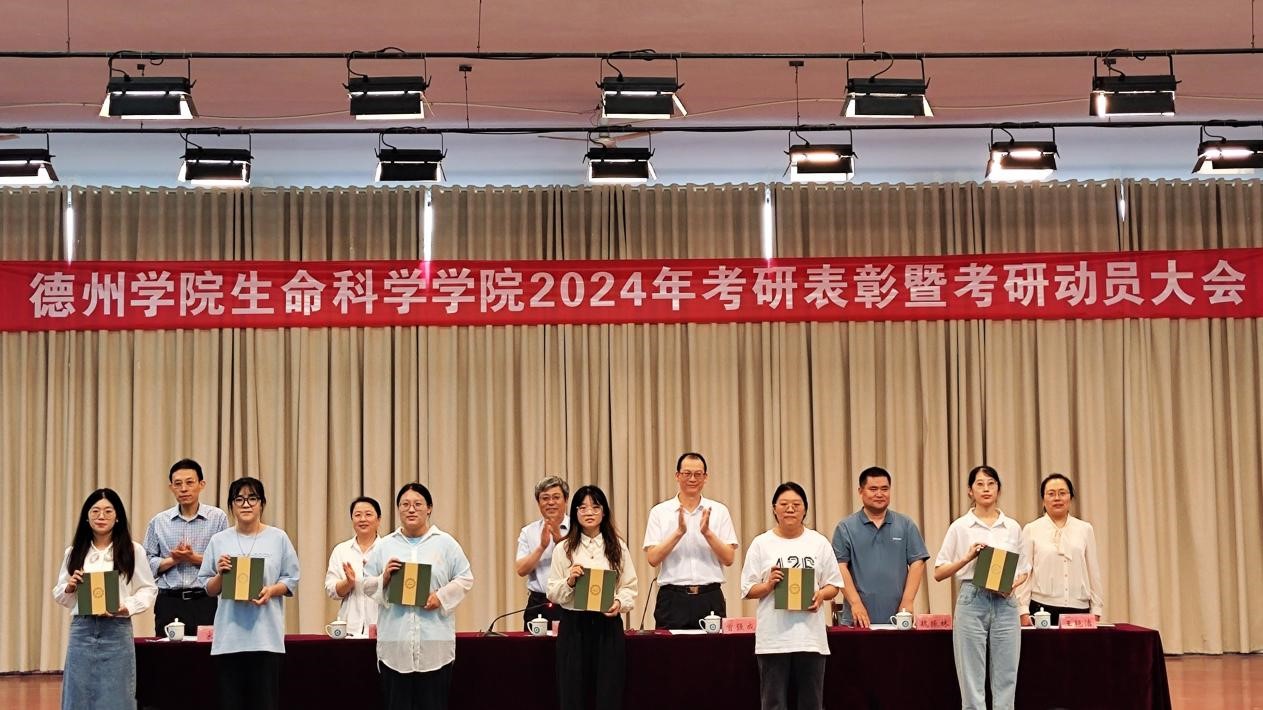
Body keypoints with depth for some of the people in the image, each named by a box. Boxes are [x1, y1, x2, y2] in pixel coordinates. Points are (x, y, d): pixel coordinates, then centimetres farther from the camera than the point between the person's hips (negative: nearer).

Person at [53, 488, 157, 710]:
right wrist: (70, 587, -8)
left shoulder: (133, 551, 3)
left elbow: (148, 590, 3)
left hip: (116, 631, -2)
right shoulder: (74, 552, 10)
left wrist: (126, 607, -13)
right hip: (82, 630, 2)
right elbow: (58, 594, 14)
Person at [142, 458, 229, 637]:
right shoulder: (159, 522, 10)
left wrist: (195, 559, -11)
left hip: (205, 601, -2)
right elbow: (147, 564, 7)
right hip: (169, 602, 2)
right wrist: (173, 560, -8)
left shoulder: (218, 518, 2)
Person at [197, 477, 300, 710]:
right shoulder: (219, 541, 9)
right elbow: (209, 589, 12)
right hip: (230, 636, 1)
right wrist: (220, 575, -8)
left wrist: (271, 590, -12)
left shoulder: (278, 538, 6)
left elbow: (291, 580, 7)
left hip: (266, 635, -1)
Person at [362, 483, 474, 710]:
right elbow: (367, 584, 12)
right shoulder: (384, 546, 13)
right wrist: (384, 579, -9)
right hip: (395, 643, 1)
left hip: (434, 643, -1)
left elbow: (465, 579, 5)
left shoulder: (446, 543, 7)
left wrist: (441, 596, -10)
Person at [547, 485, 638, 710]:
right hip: (574, 625, 0)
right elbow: (553, 593, 3)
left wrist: (620, 603, -16)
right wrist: (570, 581, -15)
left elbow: (630, 587, 4)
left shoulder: (618, 547, 7)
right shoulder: (564, 549, 5)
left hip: (608, 625, 0)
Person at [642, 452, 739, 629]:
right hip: (673, 599, -1)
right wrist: (679, 532, -15)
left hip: (710, 599, 1)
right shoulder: (660, 512, 5)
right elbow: (653, 559, -4)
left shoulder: (719, 511, 8)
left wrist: (707, 533, -13)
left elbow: (729, 559, 1)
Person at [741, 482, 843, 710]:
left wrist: (821, 595, -10)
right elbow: (748, 590, 5)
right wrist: (768, 585, -14)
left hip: (809, 634, 1)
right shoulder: (761, 544, 4)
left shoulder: (819, 543, 8)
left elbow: (834, 585, 10)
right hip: (773, 637, -1)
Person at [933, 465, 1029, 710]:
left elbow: (1023, 570, 16)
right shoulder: (960, 527, 2)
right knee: (972, 680, -1)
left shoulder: (1012, 527, 9)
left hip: (1005, 603, 2)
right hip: (972, 601, -2)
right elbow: (939, 573, 2)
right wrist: (968, 558, -12)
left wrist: (1012, 584, -6)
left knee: (1005, 678, 2)